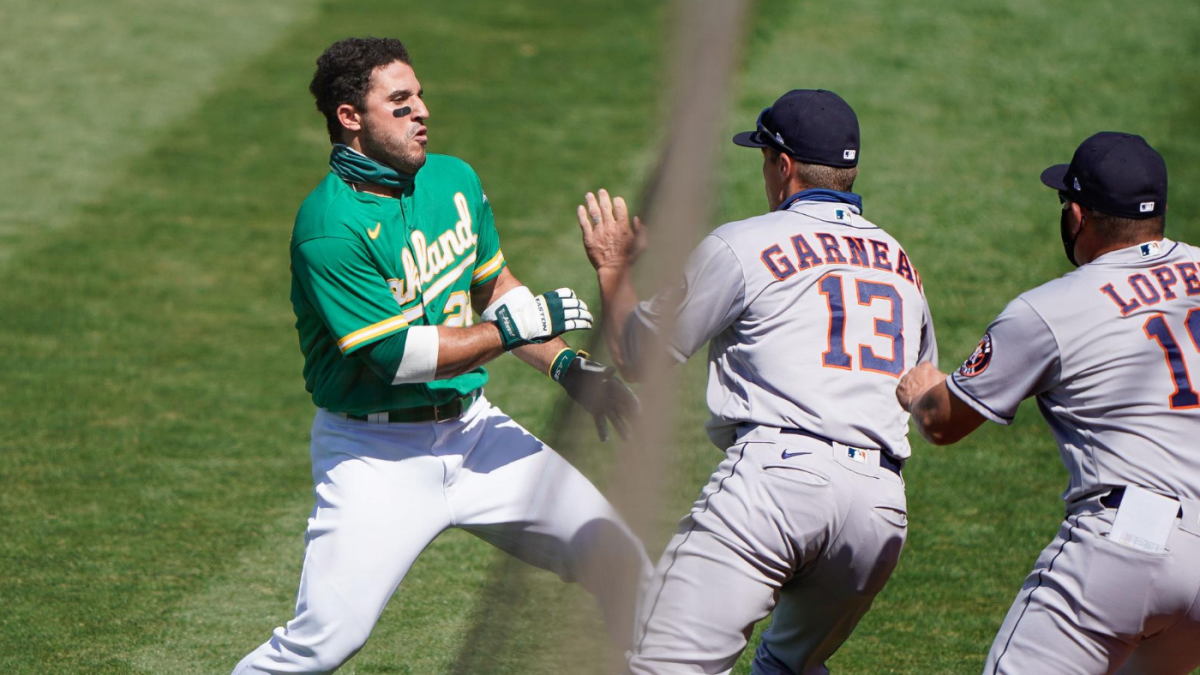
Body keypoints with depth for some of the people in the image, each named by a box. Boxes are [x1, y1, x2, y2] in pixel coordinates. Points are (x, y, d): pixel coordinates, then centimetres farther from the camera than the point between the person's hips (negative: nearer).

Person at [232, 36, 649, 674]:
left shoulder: (454, 180, 5)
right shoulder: (330, 227, -20)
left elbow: (496, 287, 20)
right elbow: (398, 354, -22)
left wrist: (568, 365, 9)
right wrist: (520, 326, -16)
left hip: (471, 429, 7)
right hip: (376, 456, -7)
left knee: (618, 555, 2)